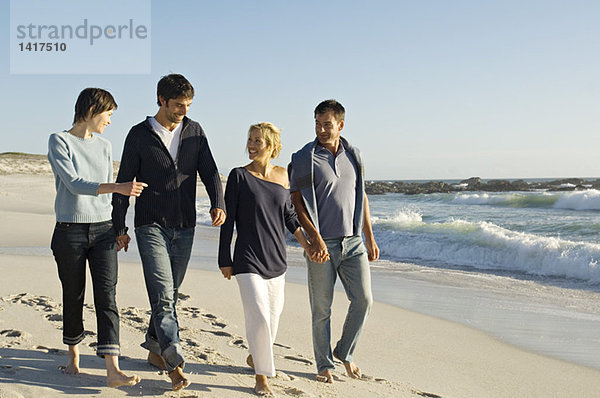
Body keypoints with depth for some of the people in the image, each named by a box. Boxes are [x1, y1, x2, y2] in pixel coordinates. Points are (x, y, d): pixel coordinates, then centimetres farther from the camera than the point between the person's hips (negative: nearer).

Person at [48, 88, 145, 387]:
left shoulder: (105, 146, 14)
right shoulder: (59, 141, -3)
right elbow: (74, 183, -16)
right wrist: (118, 187, -28)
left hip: (103, 230, 3)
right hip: (70, 231, -3)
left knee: (107, 296, -7)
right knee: (73, 298, 7)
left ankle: (113, 370, -12)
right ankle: (73, 356, 29)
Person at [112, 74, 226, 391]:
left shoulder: (194, 132, 7)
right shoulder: (139, 135, -3)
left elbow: (209, 171, 2)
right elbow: (124, 182, 0)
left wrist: (218, 204, -17)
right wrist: (119, 227, -1)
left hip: (184, 228, 4)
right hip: (151, 226, -4)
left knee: (170, 293, 13)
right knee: (162, 295, -11)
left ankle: (155, 350, 30)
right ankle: (175, 365, -10)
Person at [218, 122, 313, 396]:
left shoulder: (283, 176, 6)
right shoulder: (239, 175, -5)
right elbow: (228, 219, -4)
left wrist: (307, 245, 9)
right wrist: (225, 260, -5)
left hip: (276, 259, 5)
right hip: (248, 259, -4)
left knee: (272, 315, 13)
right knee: (258, 316, -13)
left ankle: (255, 356, 40)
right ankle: (261, 376, 4)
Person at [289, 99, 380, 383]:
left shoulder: (353, 155, 9)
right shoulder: (303, 159, -5)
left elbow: (361, 197, 15)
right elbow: (296, 202, -8)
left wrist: (370, 238, 14)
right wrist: (315, 238, -18)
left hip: (353, 241, 4)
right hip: (321, 245, -4)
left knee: (363, 299, 1)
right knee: (322, 308, 3)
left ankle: (345, 352, 23)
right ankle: (324, 364, 20)